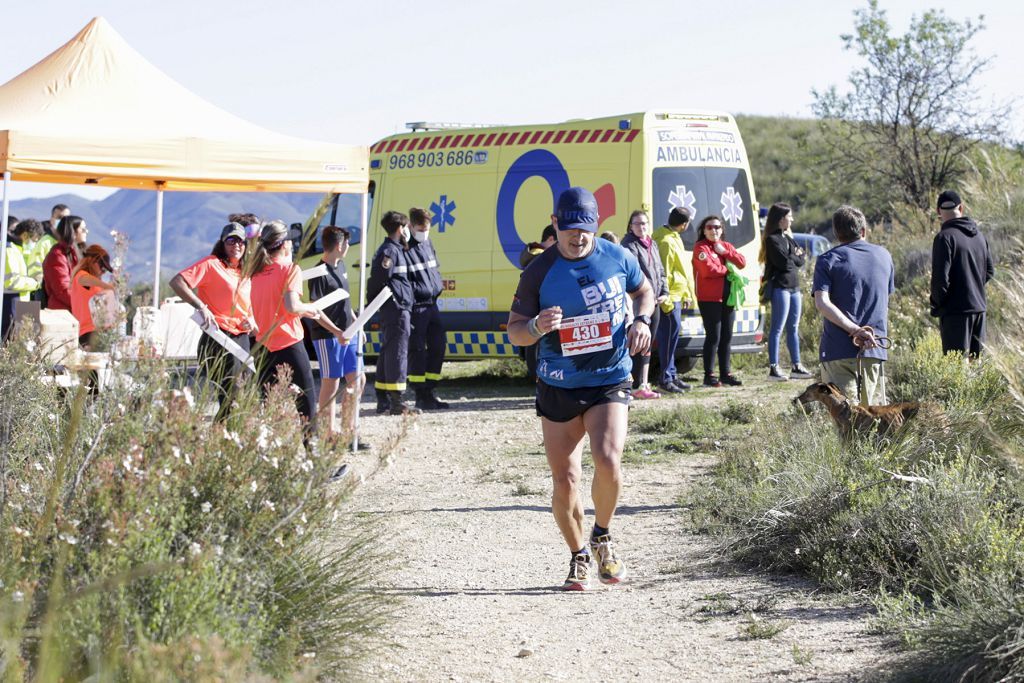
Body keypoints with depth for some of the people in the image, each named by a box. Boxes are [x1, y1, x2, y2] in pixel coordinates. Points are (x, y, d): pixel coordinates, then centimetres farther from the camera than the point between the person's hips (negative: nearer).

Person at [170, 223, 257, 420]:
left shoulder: (245, 275, 19)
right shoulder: (212, 264, -4)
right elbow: (176, 282, -15)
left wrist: (251, 323, 8)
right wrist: (201, 307, -26)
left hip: (242, 340, 8)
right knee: (231, 400, -14)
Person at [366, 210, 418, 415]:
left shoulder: (393, 249, 19)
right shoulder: (390, 251, -12)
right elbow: (379, 281, -20)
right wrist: (396, 302, -14)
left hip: (390, 312, 11)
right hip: (397, 311, -11)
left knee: (387, 354, 13)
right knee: (397, 354, -10)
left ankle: (383, 401, 18)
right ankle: (396, 403, -11)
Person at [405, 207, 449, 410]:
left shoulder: (427, 244, 12)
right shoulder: (404, 249, -13)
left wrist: (437, 287, 12)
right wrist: (420, 290, -19)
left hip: (432, 304, 9)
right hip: (416, 307, -9)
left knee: (438, 345, 10)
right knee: (417, 350, -4)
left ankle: (429, 392, 19)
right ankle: (421, 397, 3)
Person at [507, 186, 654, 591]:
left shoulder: (618, 258, -1)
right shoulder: (539, 272, -6)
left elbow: (644, 291, 19)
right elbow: (513, 331, -3)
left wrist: (642, 321, -2)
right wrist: (537, 327, -25)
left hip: (610, 382, 0)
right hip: (557, 388, 0)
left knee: (607, 460, -22)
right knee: (564, 481, 0)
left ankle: (602, 538, 6)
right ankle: (579, 557, 24)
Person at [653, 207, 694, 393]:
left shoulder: (674, 239, 16)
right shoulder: (666, 242, -17)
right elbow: (663, 273, -20)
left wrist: (686, 294, 24)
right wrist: (666, 300, -21)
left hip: (675, 296, 11)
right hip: (670, 298, -11)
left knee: (672, 334, 14)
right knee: (670, 334, -9)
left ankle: (671, 376, 20)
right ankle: (666, 379, -6)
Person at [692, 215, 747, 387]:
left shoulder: (726, 246, 15)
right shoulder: (701, 247, -6)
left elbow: (742, 263, 3)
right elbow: (709, 270, -20)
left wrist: (724, 252, -7)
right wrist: (727, 269, -5)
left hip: (727, 298, 7)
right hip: (709, 299, -7)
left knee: (727, 337, 10)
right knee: (713, 337, -7)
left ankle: (726, 373, 17)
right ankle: (709, 375, -2)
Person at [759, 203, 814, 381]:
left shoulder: (787, 237, 19)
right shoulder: (772, 239, -7)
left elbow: (800, 261, 12)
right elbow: (783, 262, -17)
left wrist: (793, 257, -8)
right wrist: (796, 256, 1)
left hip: (794, 287, 9)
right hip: (780, 287, -8)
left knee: (793, 329, 11)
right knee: (778, 328, -7)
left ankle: (796, 366, 16)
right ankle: (773, 368, -7)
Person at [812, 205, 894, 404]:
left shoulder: (828, 260, 0)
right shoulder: (883, 256, 12)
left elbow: (822, 304, -14)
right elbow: (886, 299, 17)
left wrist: (854, 330, -15)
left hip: (838, 351, -3)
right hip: (875, 350, 3)